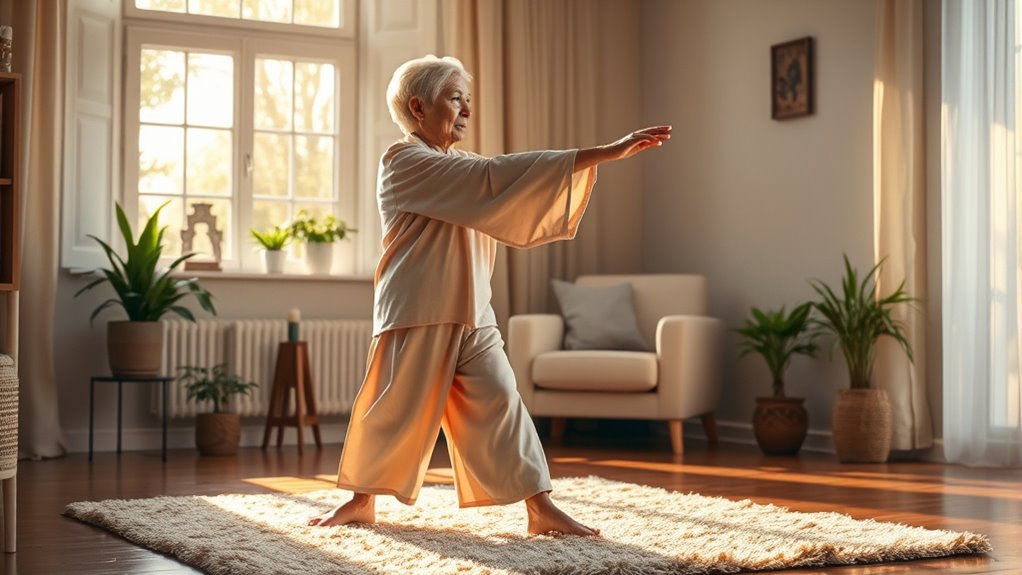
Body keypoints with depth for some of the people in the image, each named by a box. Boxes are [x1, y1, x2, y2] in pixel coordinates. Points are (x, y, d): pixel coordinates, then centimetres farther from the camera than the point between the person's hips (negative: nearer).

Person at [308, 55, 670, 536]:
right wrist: (602, 153, -22)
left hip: (473, 318, 7)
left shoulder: (460, 168, 19)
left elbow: (522, 207, 17)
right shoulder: (404, 162, -11)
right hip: (418, 315, -7)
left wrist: (603, 156, 3)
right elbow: (496, 178, -20)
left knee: (500, 404, -3)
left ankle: (541, 508, -5)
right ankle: (361, 501, 22)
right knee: (394, 411, 3)